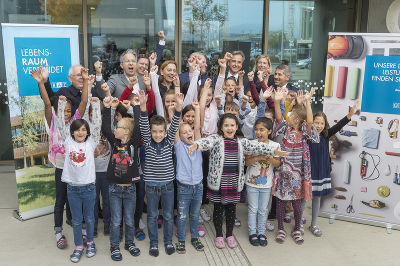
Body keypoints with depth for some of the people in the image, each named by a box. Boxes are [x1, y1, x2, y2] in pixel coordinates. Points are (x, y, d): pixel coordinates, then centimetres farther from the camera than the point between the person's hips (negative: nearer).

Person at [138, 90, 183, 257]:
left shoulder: (169, 142, -2)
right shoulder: (148, 142, -5)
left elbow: (174, 126, -16)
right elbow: (143, 126, -19)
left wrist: (178, 106, -31)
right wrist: (143, 105, -35)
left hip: (168, 185, 1)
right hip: (151, 185, -1)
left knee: (168, 215, 12)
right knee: (152, 216, 12)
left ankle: (168, 241, 29)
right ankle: (154, 243, 26)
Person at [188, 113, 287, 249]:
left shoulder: (242, 142, 4)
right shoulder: (216, 139, -8)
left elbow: (257, 146, -3)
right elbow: (207, 141, -28)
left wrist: (274, 150, -14)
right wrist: (196, 144, -49)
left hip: (234, 184, 3)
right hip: (218, 183, -3)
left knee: (231, 209, 14)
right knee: (218, 209, 11)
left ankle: (229, 235, 33)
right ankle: (219, 235, 28)